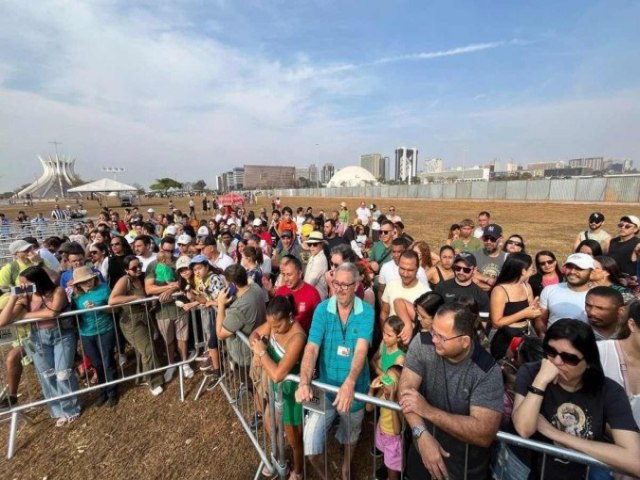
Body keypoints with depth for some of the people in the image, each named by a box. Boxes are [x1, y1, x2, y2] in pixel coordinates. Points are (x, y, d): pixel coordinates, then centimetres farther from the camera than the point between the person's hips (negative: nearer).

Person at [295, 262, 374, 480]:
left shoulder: (366, 312, -17)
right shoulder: (322, 309, -14)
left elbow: (361, 349, -27)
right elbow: (312, 347, -20)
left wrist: (349, 383, -42)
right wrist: (304, 382, -34)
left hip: (354, 387, 0)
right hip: (326, 385, 0)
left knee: (350, 435, 25)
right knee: (310, 443, -2)